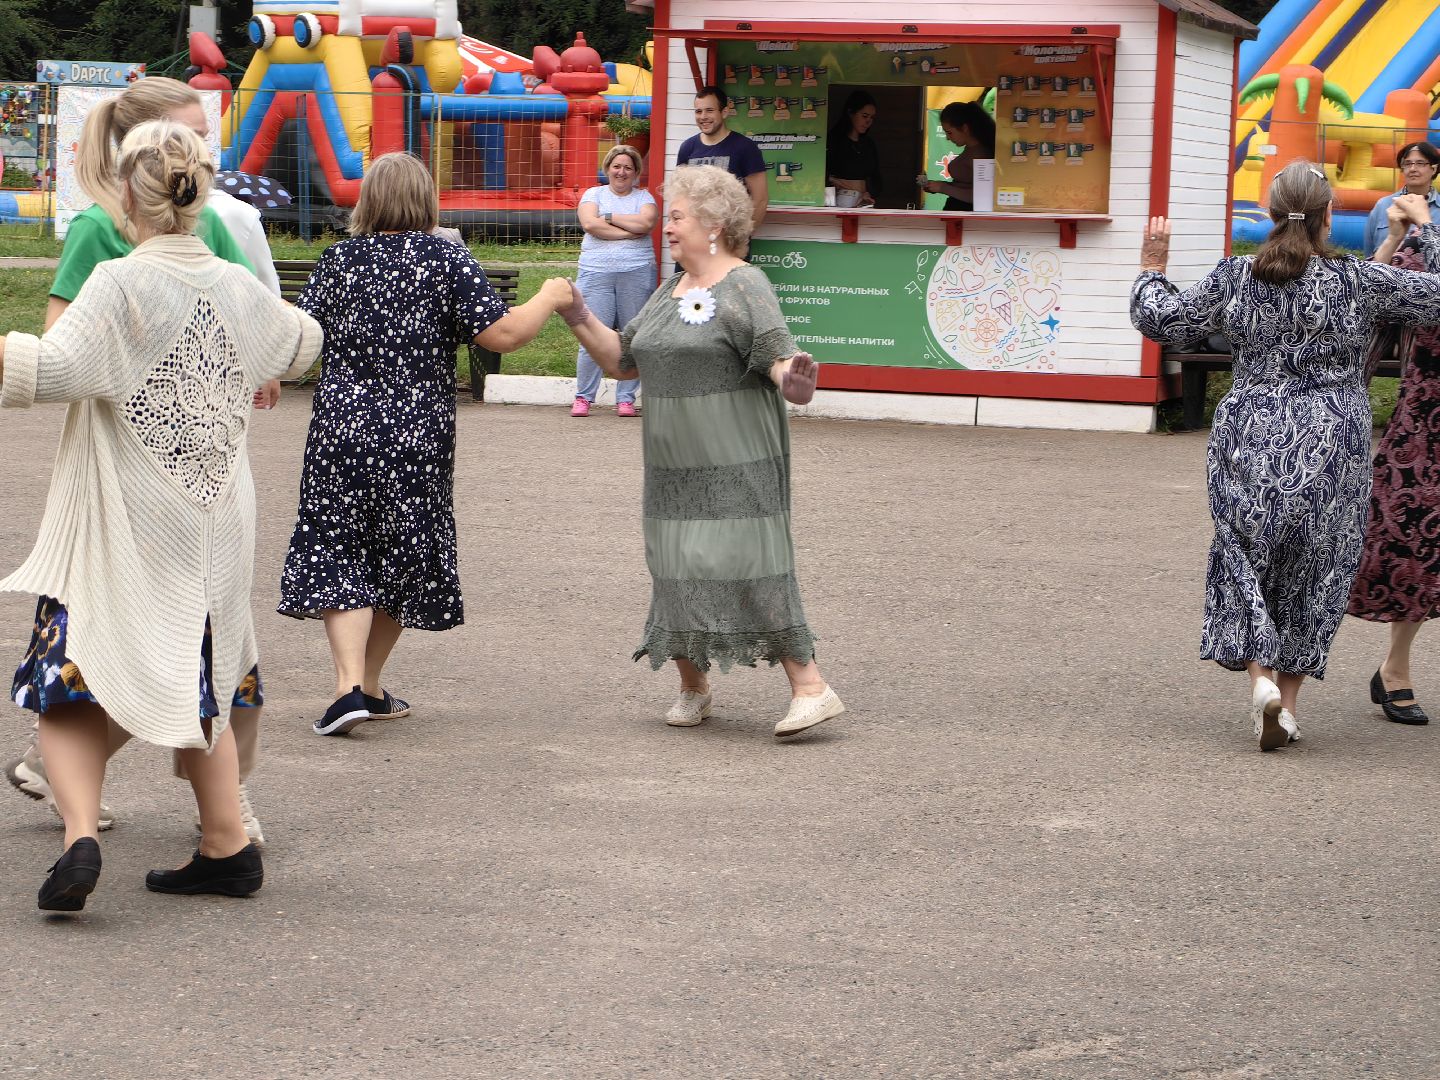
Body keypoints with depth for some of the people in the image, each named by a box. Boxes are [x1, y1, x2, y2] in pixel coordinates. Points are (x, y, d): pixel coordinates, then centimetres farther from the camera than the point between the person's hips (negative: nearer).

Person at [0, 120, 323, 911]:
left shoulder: (121, 286, -13)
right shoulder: (239, 290, 6)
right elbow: (302, 343, 27)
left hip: (122, 530, -6)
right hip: (212, 524, 6)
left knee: (71, 683, 0)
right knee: (200, 683, 18)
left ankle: (81, 832, -19)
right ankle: (227, 847, 20)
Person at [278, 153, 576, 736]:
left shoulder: (338, 260, 0)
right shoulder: (448, 261, -4)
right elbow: (501, 334, -10)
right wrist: (549, 299, 6)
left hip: (342, 429, 0)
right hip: (418, 437, 0)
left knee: (338, 555, 3)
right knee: (398, 556, 14)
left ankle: (349, 685, -13)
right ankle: (369, 688, 22)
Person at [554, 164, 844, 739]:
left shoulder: (744, 288, -9)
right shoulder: (670, 293, 17)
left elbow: (778, 355, -19)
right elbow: (622, 359, 20)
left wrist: (791, 380, -41)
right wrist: (582, 322, 6)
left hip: (736, 468, -8)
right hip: (674, 467, 8)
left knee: (744, 567, -14)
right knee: (677, 570, 8)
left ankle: (810, 687, -11)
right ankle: (692, 687, 23)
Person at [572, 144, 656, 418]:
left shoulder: (644, 197, 13)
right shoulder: (594, 194, 12)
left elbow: (645, 222, -8)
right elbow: (590, 224, -6)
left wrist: (609, 217, -2)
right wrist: (630, 232, -6)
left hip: (637, 272, 1)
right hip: (597, 272, -1)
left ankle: (626, 398, 7)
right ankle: (583, 398, 2)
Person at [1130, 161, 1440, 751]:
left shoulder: (1234, 277, -3)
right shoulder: (1359, 281, -8)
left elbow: (1164, 320, 3)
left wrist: (1151, 269, 21)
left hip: (1251, 442, 1)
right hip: (1332, 447, -1)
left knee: (1248, 555, 12)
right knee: (1315, 570, 10)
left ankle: (1260, 673, -8)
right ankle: (1288, 701, 11)